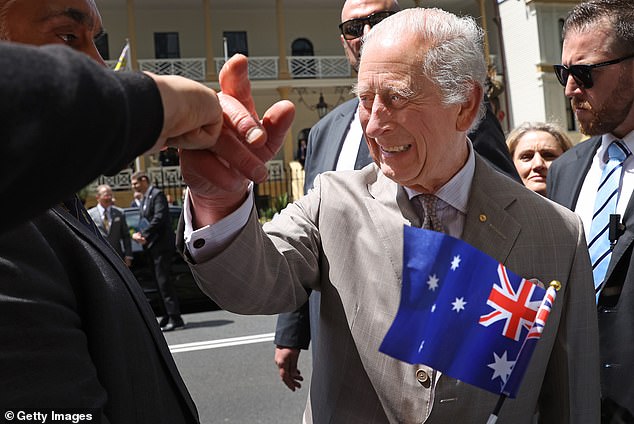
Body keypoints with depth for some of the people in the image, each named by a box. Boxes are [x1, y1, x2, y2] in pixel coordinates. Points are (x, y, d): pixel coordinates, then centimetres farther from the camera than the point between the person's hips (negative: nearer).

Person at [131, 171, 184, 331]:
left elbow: (159, 218, -19)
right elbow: (144, 221, 19)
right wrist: (137, 234, -1)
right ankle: (168, 317, 17)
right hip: (152, 246, 9)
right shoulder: (144, 199, 20)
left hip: (161, 244, -9)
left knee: (164, 281, -11)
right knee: (161, 282, 11)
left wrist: (144, 235, -17)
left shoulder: (157, 194, -9)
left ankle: (175, 318, -8)